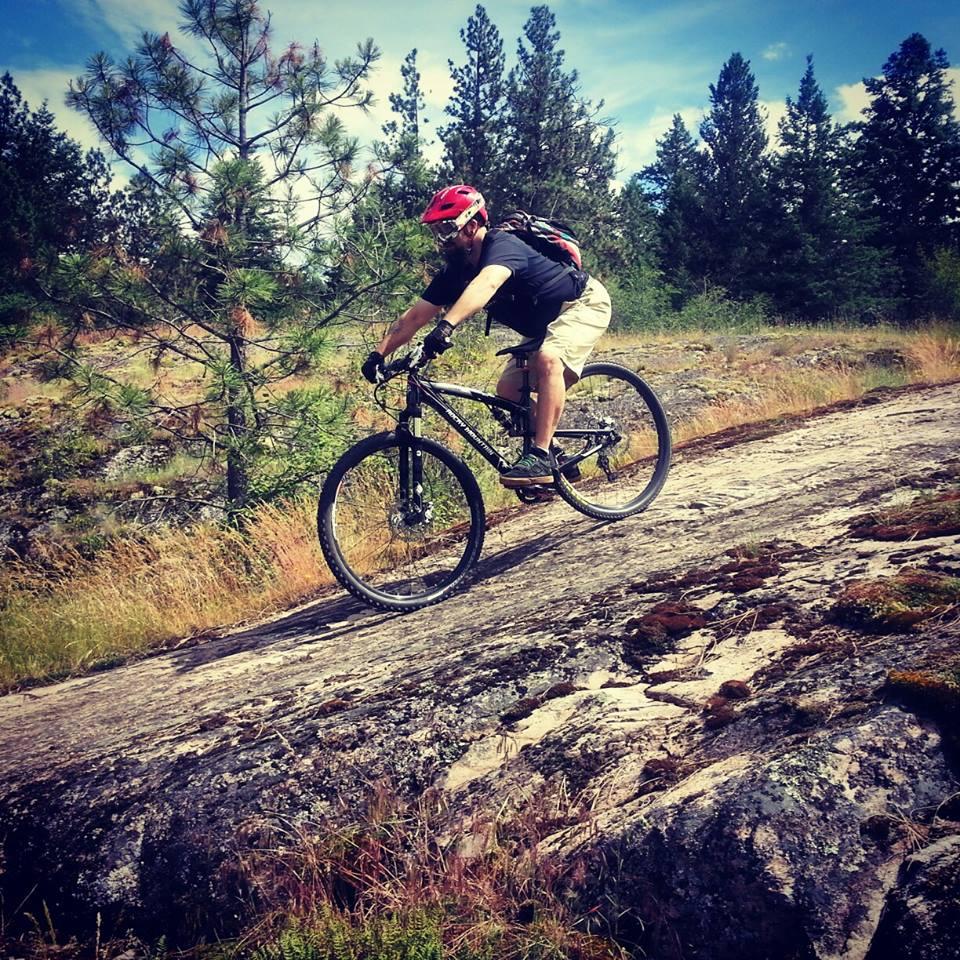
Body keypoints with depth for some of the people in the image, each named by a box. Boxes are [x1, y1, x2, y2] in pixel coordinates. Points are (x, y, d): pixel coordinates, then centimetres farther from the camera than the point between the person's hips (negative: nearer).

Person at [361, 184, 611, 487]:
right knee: (508, 390, -1)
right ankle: (554, 456, 14)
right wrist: (379, 353, -19)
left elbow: (487, 283, -52)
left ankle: (541, 456, -30)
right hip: (543, 323, 9)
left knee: (548, 359, -34)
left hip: (583, 303, -9)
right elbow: (414, 316, -8)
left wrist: (447, 326, -66)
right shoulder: (455, 271, -7)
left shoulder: (503, 245, -30)